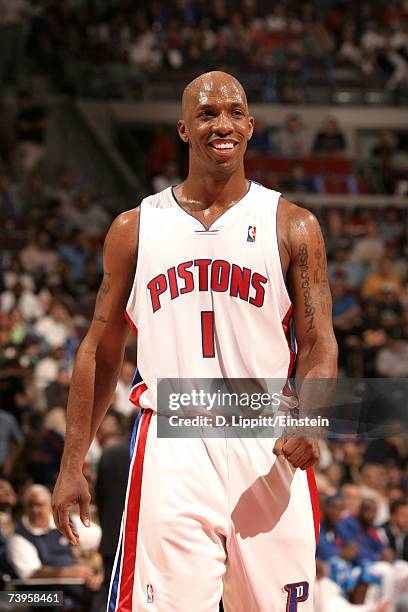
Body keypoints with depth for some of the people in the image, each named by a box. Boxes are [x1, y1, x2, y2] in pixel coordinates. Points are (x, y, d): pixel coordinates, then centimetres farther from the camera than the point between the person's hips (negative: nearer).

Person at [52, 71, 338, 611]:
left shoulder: (293, 227, 7)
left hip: (269, 448, 0)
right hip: (171, 448, 0)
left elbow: (319, 344, 3)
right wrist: (73, 464, 9)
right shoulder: (135, 229, 10)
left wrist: (308, 420, -18)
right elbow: (101, 351, 14)